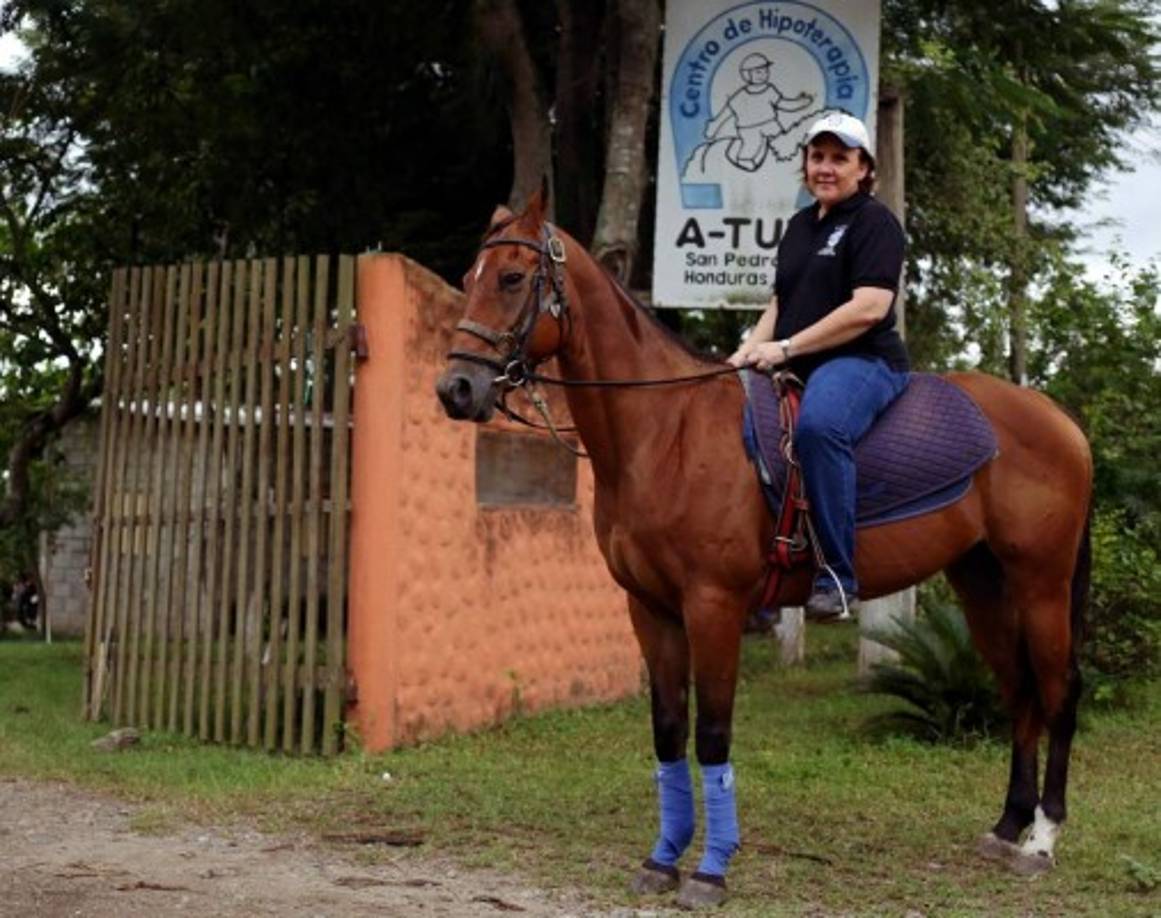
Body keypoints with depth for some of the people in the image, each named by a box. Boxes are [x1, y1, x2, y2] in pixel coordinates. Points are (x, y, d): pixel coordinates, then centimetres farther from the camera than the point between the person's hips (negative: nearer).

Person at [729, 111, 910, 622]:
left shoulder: (874, 222, -3)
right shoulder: (800, 225, 22)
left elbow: (868, 308, -15)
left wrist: (786, 348, -17)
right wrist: (750, 349, 5)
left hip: (863, 363, -9)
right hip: (798, 371, 9)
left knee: (819, 424, -40)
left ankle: (838, 575, -35)